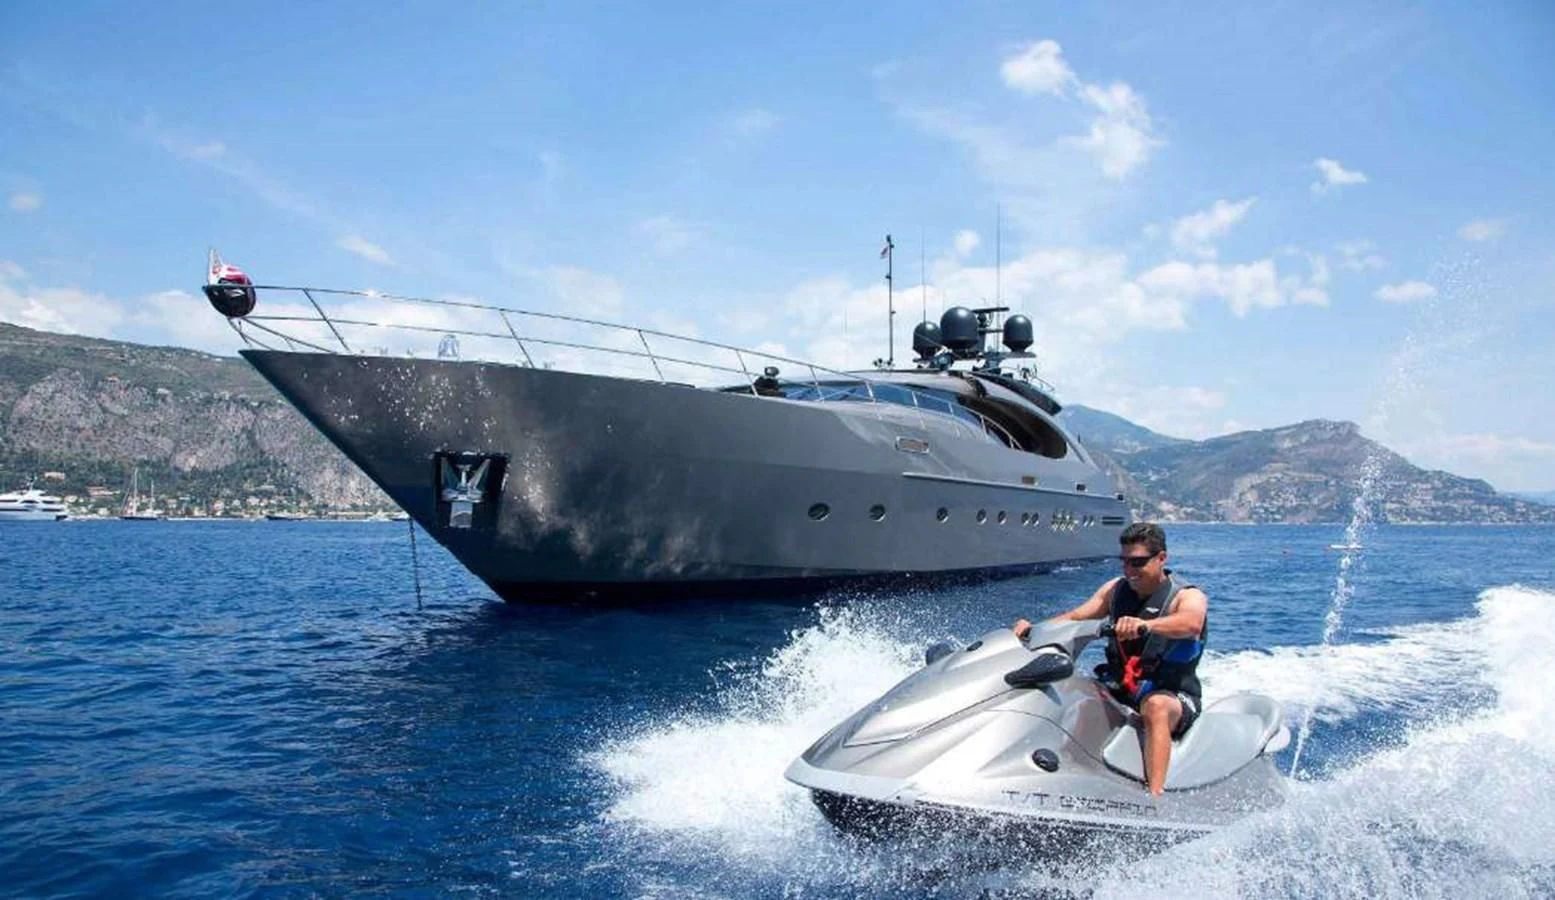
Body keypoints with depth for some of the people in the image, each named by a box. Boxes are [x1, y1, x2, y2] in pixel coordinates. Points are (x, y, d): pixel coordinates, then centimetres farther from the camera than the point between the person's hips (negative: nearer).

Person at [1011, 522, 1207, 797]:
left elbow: (1191, 623, -32)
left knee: (1156, 706, -39)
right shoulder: (1116, 589, 9)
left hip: (1174, 696, -5)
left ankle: (1154, 796, -48)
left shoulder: (1188, 596, -9)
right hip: (1118, 691, 6)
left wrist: (1145, 625, -52)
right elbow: (1074, 617, 3)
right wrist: (1034, 628, -16)